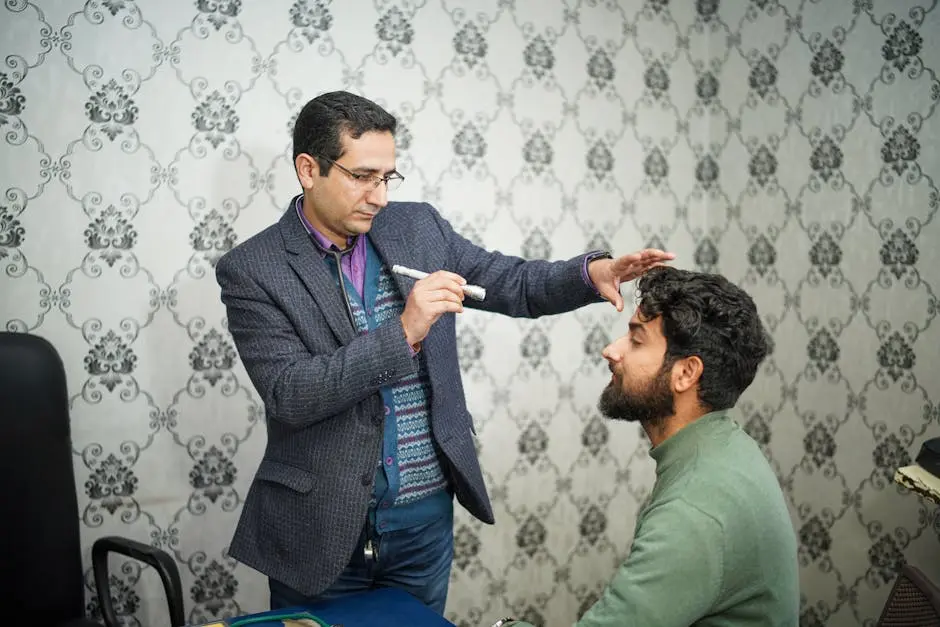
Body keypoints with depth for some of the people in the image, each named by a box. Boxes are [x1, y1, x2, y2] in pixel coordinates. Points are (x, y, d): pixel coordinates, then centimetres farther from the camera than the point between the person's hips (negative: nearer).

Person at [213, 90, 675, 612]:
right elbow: (288, 394, -20)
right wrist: (404, 332, -27)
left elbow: (515, 285, 5)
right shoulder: (251, 269, -10)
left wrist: (592, 272, -14)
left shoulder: (418, 226, 1)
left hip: (426, 514, 4)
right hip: (321, 527, -3)